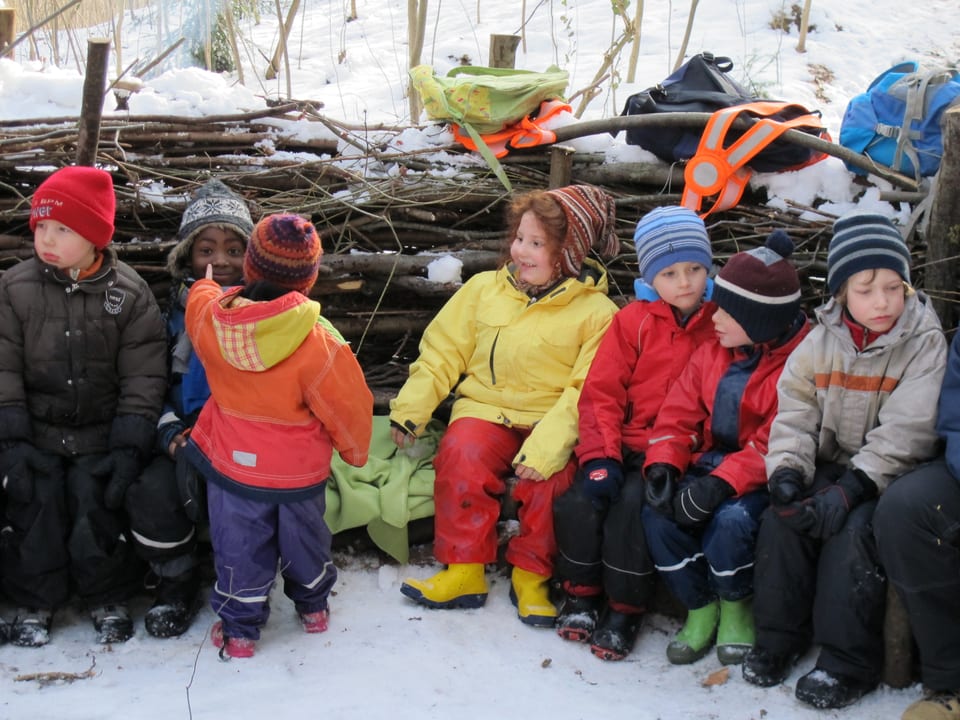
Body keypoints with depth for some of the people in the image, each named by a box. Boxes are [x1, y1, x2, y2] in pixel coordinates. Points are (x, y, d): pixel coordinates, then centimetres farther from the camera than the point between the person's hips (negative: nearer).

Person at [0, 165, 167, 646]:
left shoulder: (130, 294, -8)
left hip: (101, 436, -1)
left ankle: (108, 598, 22)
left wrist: (130, 445, -13)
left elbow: (142, 379, -7)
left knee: (100, 514, -1)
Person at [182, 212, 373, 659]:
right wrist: (355, 451, 4)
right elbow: (348, 407, -16)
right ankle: (313, 605, 45)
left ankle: (239, 628, 29)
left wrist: (206, 283, 33)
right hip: (299, 473, -1)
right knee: (303, 538, 24)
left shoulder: (209, 316, -18)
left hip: (232, 466, 1)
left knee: (239, 548, 18)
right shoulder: (319, 344, -28)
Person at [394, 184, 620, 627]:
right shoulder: (484, 289, 10)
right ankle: (463, 571, -13)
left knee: (548, 476, -31)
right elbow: (441, 354, 12)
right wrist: (410, 409, 0)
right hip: (485, 411, 2)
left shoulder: (595, 312, -2)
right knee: (462, 458, -29)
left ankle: (530, 577, -7)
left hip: (551, 421, -2)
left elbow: (586, 391, -10)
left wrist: (545, 446, -24)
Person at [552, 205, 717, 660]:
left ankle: (623, 611, -11)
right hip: (627, 446, 3)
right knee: (581, 498, -21)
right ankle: (580, 596, 0)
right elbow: (602, 393, 3)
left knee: (632, 505, -27)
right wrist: (600, 456, -12)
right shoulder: (634, 320, 7)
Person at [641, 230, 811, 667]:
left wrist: (720, 484, -30)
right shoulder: (712, 354, 8)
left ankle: (735, 606, -1)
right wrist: (662, 466, -14)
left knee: (731, 519, -34)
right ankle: (699, 608, 0)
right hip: (711, 463, 6)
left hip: (761, 478, -5)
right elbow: (678, 415, 5)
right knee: (657, 513, -21)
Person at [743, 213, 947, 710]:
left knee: (852, 528, -28)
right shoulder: (821, 342, 2)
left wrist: (852, 489, -26)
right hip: (833, 464, 4)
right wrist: (787, 470, -18)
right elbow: (795, 415, 0)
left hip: (889, 478, -4)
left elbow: (904, 436, -18)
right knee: (781, 516, -18)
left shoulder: (924, 344, -10)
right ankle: (779, 637, -3)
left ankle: (849, 663, -18)